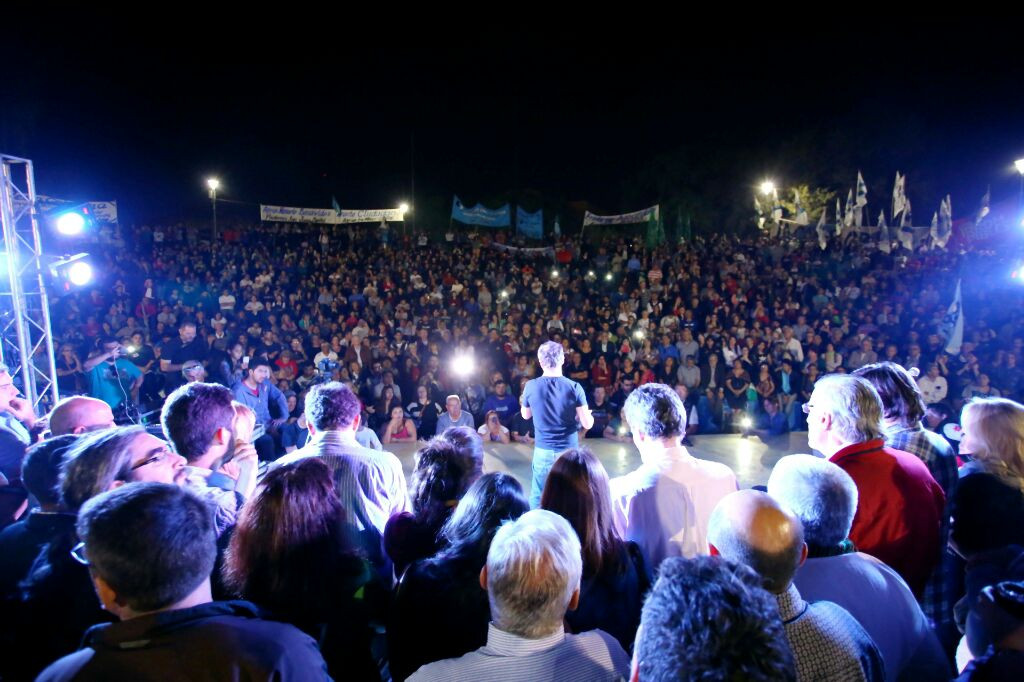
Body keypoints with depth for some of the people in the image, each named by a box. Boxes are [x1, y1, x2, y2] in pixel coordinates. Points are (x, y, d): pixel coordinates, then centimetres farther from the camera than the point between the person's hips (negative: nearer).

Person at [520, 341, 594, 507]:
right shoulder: (574, 387, -10)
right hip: (569, 451, -1)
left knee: (538, 498, 14)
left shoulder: (531, 386, -7)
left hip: (543, 451, 1)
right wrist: (588, 414, 15)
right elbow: (587, 424, -7)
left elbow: (526, 415, 11)